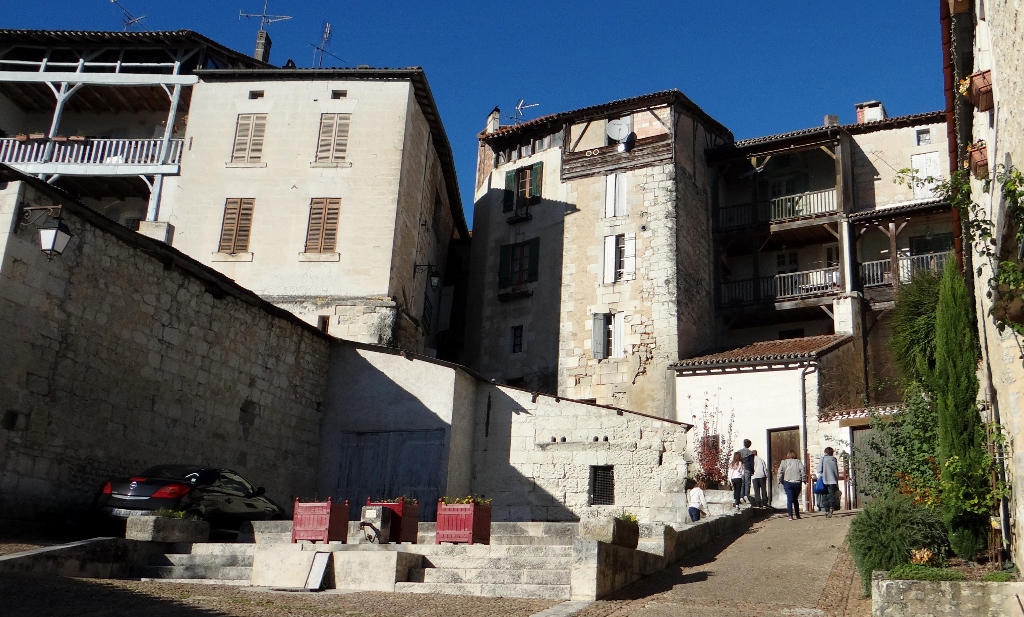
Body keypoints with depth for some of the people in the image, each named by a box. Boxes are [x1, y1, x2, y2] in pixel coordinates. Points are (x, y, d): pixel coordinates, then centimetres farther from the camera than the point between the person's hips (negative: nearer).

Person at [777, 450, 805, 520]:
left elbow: (780, 472, -2)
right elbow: (803, 471, -5)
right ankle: (797, 514, 20)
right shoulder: (798, 462, 5)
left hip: (788, 483, -1)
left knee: (789, 499, -3)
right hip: (797, 483, 1)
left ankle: (790, 515, -11)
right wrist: (803, 480, 3)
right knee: (795, 499, 15)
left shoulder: (784, 462, 5)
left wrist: (780, 481, 4)